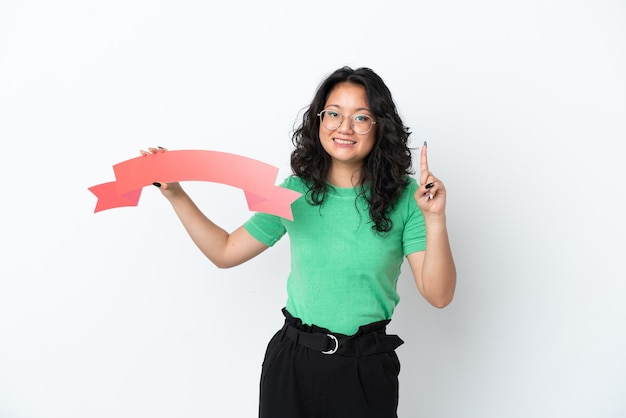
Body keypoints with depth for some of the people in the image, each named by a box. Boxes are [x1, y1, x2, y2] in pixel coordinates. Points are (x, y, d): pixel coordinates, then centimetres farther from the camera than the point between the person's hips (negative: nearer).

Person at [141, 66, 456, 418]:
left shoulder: (404, 199, -8)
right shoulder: (295, 193, -2)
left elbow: (439, 295, -11)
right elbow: (225, 251, 5)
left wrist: (435, 218, -24)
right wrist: (175, 194, 1)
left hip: (365, 369, -1)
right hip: (293, 361, 2)